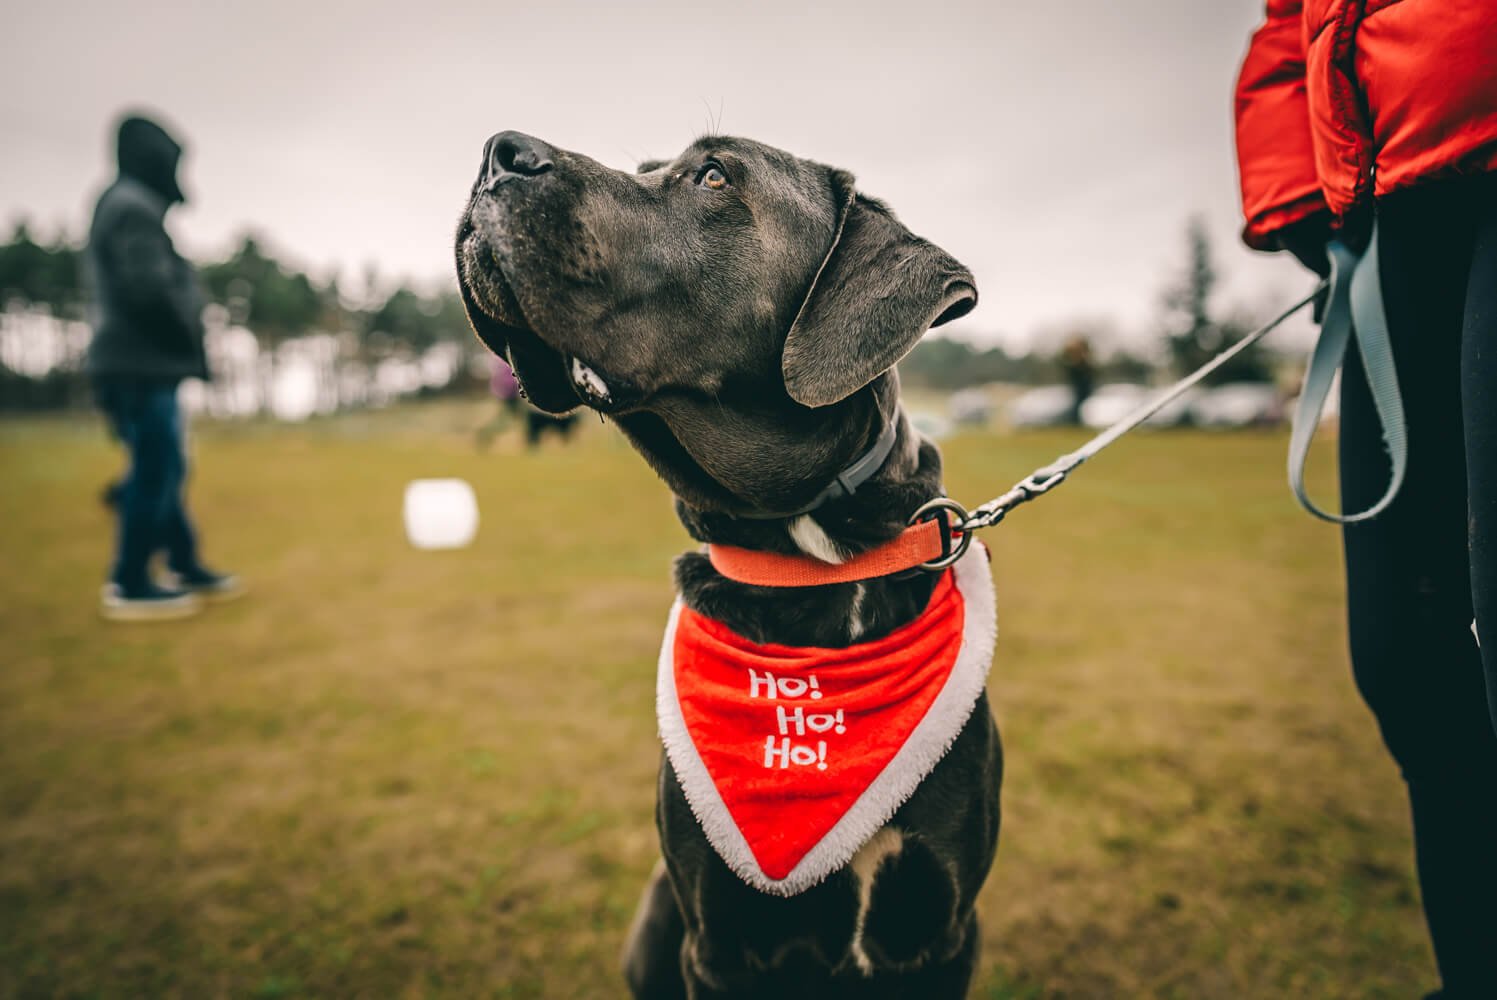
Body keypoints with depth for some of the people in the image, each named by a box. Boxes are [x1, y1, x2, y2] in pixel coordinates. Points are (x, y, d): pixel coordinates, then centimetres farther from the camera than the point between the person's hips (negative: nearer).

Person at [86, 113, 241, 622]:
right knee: (155, 472, -7)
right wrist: (195, 345, -11)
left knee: (163, 469, 15)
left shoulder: (122, 207, 21)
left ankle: (185, 566, 24)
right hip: (141, 365, -11)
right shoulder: (133, 208, -12)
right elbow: (151, 291, -22)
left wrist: (186, 346, 12)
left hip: (140, 363, 11)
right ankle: (130, 586, -1)